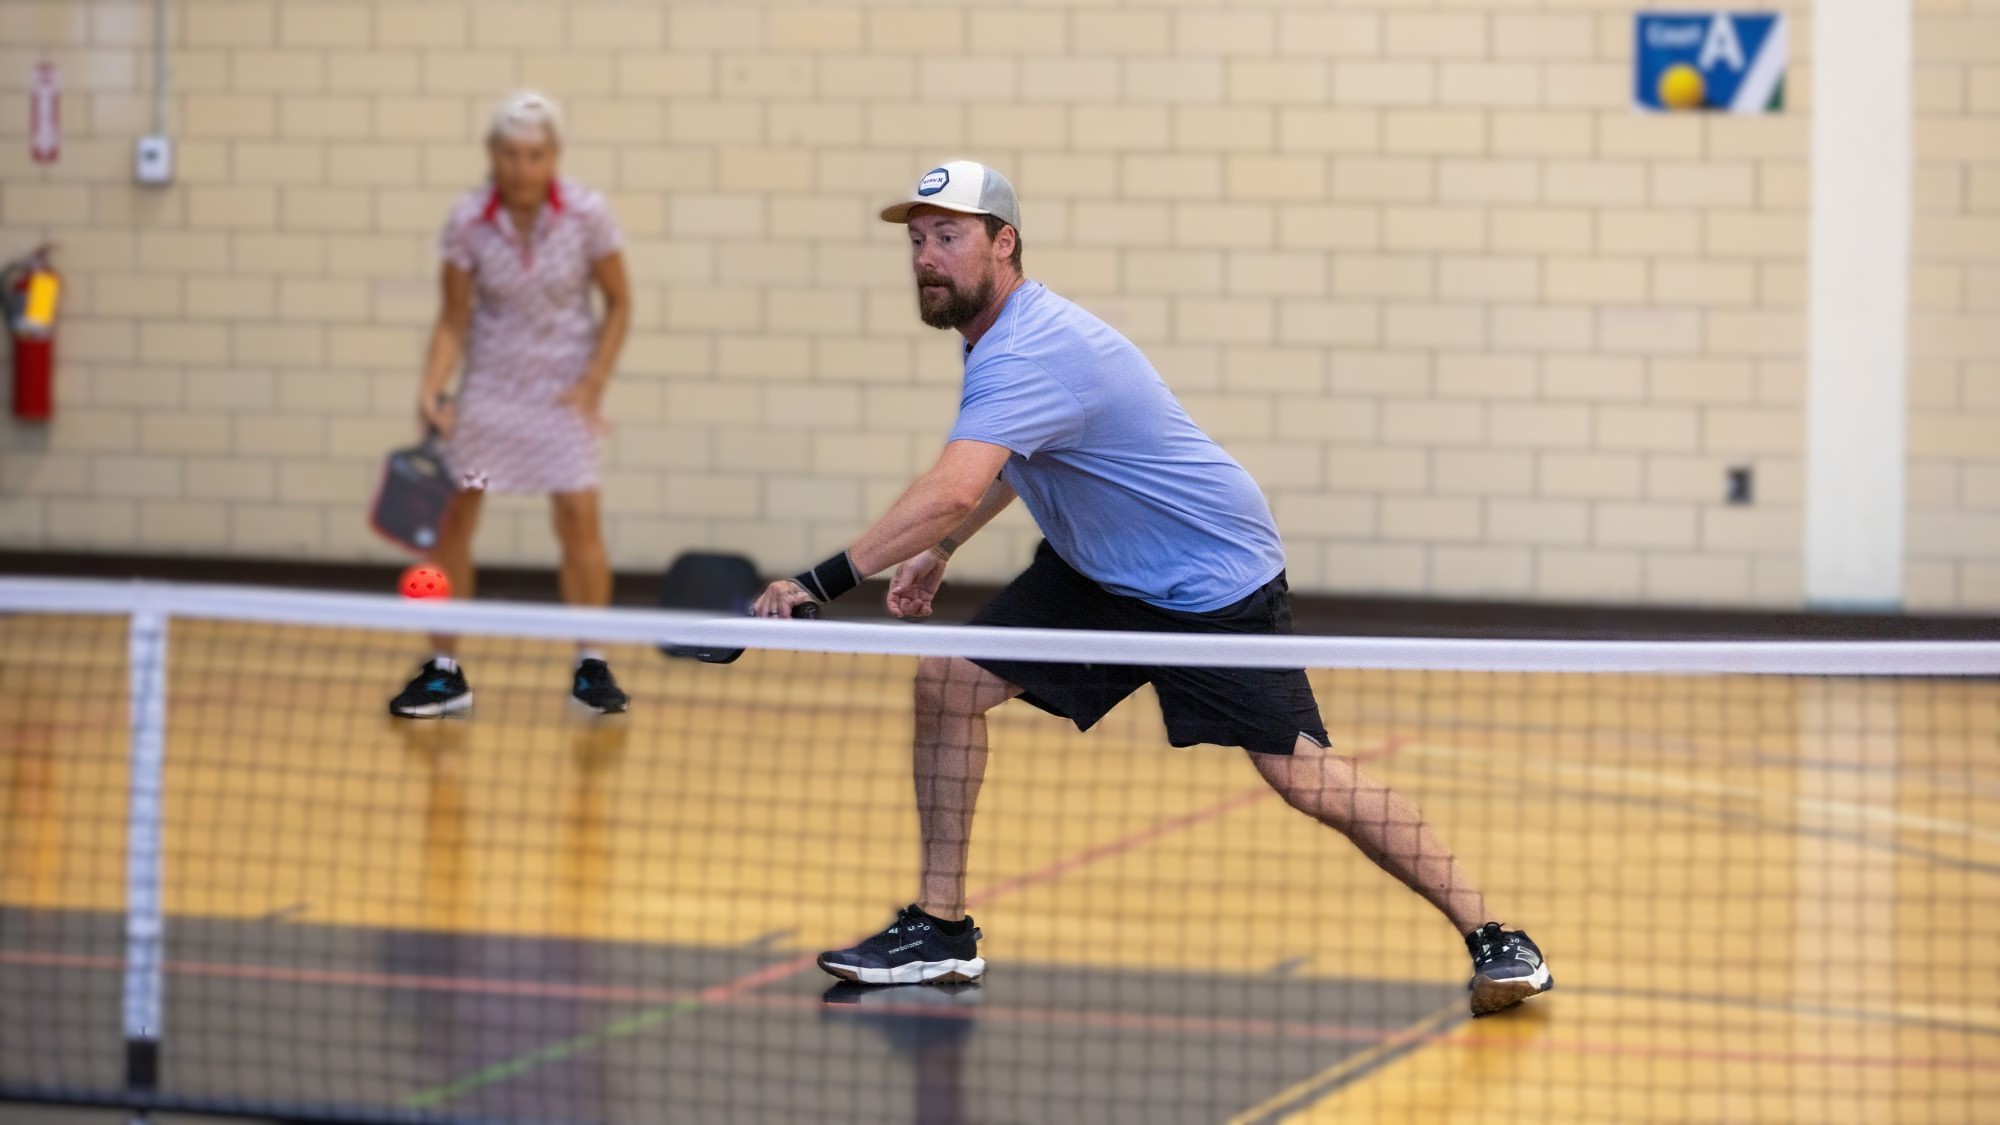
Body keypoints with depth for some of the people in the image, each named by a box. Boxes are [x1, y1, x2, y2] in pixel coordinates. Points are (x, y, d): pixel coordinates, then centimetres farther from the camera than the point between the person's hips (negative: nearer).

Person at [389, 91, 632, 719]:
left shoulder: (586, 215, -12)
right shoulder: (468, 222, -11)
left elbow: (618, 303, -1)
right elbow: (454, 319, -4)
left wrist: (593, 383, -10)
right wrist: (433, 388, -18)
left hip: (564, 384, -1)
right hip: (490, 382, 1)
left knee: (578, 515, -10)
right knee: (449, 516, -4)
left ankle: (590, 667, 7)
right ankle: (446, 673, 7)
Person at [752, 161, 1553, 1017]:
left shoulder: (1028, 353, -31)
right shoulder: (1005, 333, 1)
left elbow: (952, 493, -47)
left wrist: (820, 583, -48)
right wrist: (938, 552, 10)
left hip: (1213, 579, -9)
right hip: (1094, 569, 9)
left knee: (1303, 776, -11)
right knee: (947, 683, -4)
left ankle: (1494, 940, 1)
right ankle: (940, 929, 4)